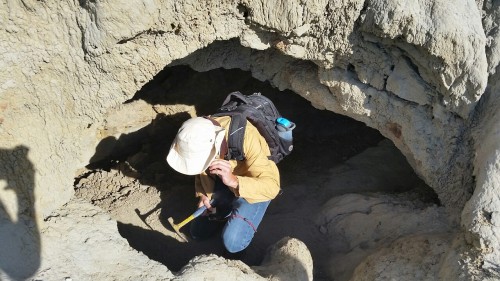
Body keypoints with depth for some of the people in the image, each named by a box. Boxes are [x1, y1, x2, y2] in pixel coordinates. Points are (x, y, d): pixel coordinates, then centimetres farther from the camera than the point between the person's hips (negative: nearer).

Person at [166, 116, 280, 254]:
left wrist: (234, 181, -51)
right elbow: (201, 170, 2)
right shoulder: (199, 135, -21)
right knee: (198, 233, 7)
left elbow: (272, 186, -39)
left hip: (253, 187, -5)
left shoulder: (247, 139, -38)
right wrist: (203, 195, -9)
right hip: (223, 182, 5)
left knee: (233, 243, -20)